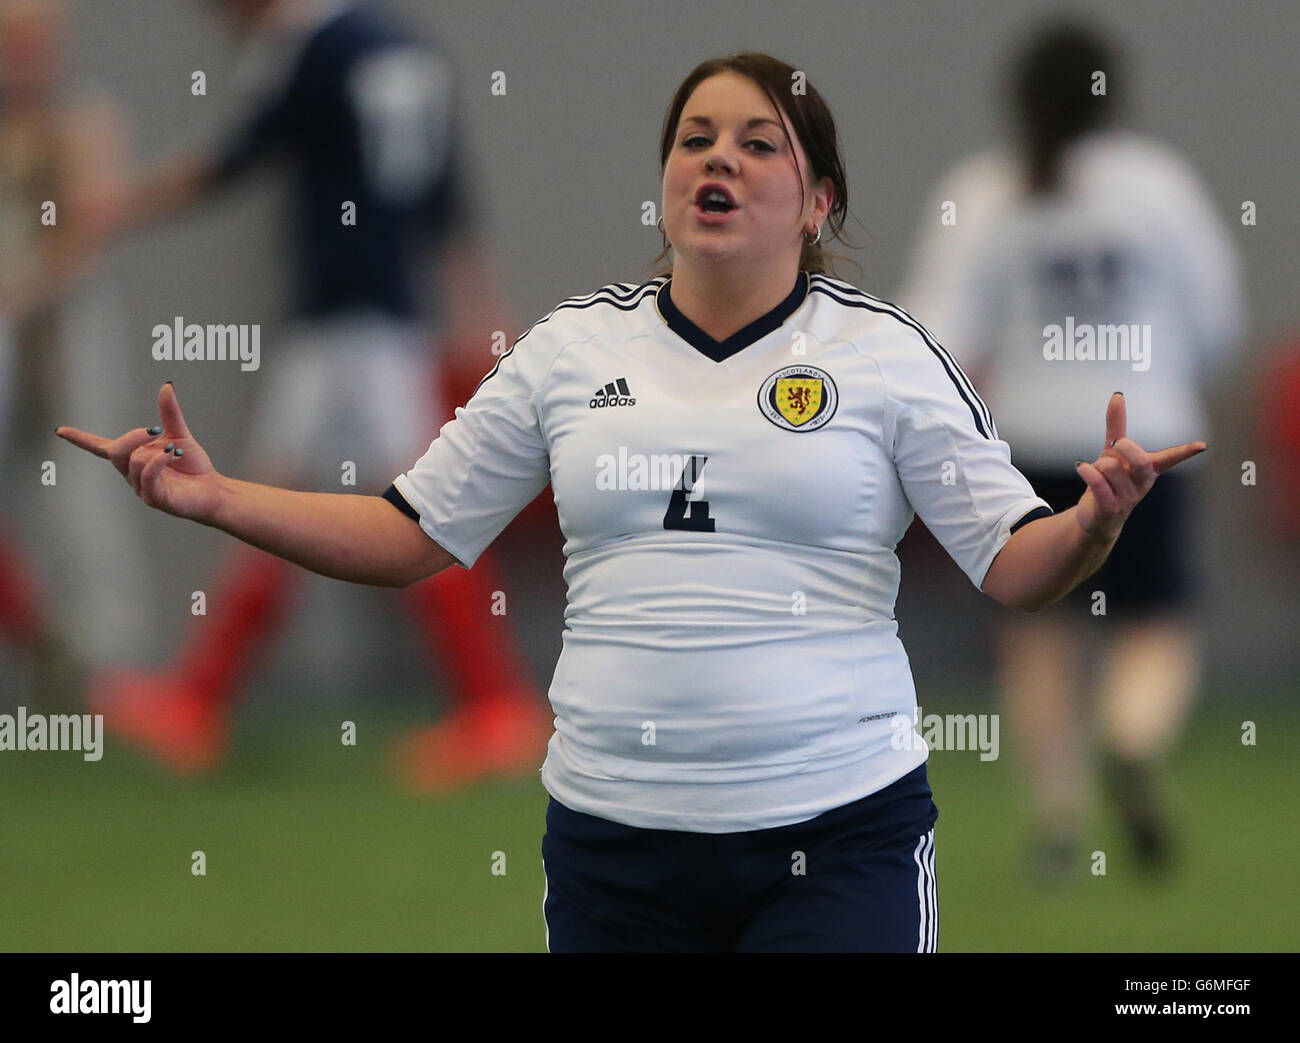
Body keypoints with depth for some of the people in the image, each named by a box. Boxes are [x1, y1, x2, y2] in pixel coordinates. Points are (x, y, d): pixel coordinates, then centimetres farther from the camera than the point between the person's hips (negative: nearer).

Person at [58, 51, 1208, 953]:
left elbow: (1015, 567, -2)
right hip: (610, 841, 3)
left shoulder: (887, 350, 0)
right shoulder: (572, 347, 8)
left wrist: (1095, 519, -24)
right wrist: (218, 501, 2)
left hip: (837, 841, -3)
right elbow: (412, 535, 13)